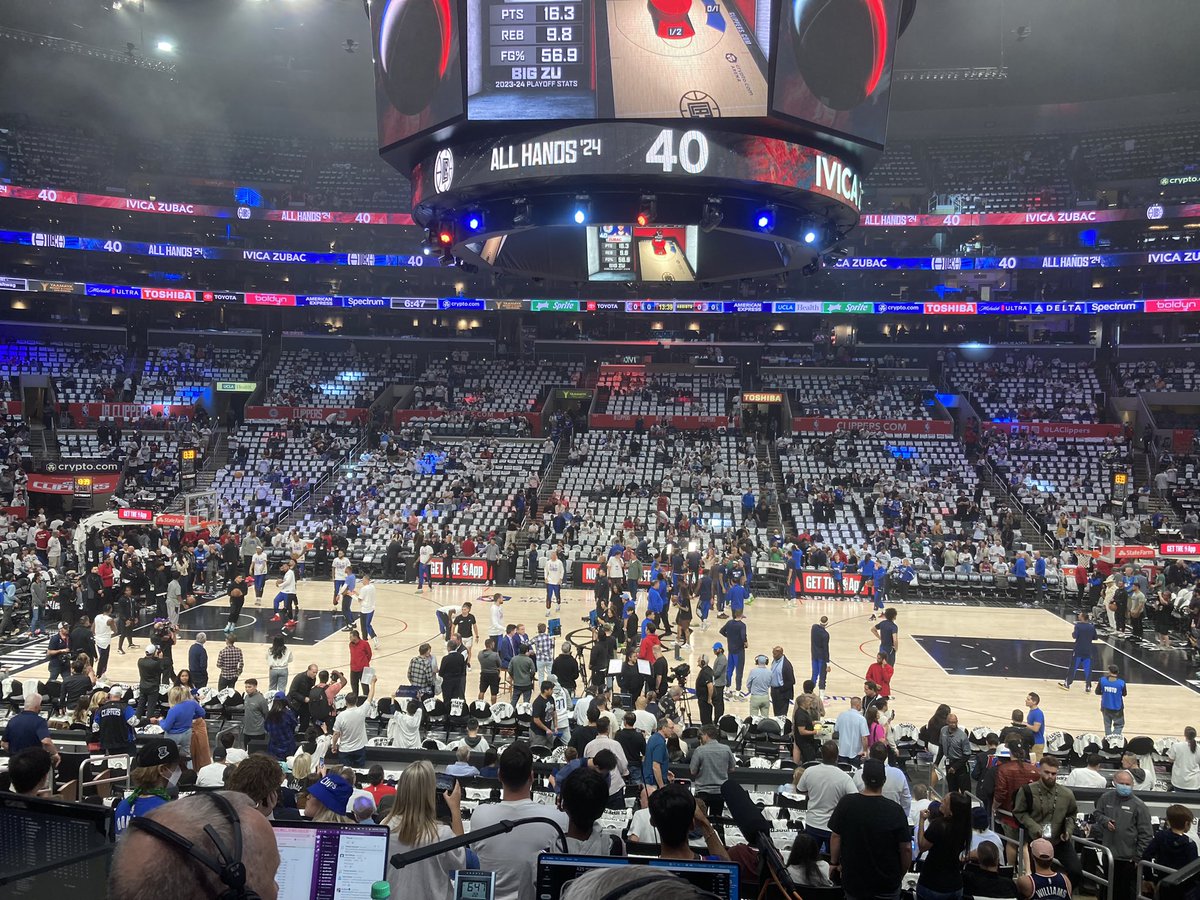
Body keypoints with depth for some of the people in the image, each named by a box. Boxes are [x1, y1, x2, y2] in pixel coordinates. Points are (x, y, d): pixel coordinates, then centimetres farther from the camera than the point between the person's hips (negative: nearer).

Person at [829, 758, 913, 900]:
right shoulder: (895, 810, -19)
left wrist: (834, 862, 8)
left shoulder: (846, 803, -15)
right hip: (887, 883, -1)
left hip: (853, 878, 1)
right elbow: (906, 848, -13)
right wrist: (901, 874, 4)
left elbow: (836, 836, -7)